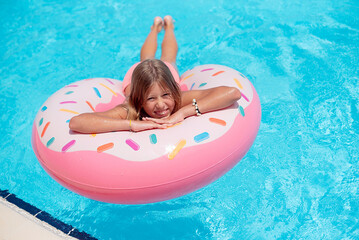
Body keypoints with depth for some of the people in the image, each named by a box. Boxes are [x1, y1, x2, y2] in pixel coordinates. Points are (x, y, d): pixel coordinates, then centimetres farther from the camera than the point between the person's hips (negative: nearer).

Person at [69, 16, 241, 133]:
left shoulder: (179, 100, -50)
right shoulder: (128, 111, -50)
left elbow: (233, 92, -60)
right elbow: (75, 122, -63)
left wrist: (184, 111, -66)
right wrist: (132, 123, -70)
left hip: (168, 72, 0)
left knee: (168, 60, 35)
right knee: (145, 59, 36)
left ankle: (168, 25, 60)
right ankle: (156, 27, 61)